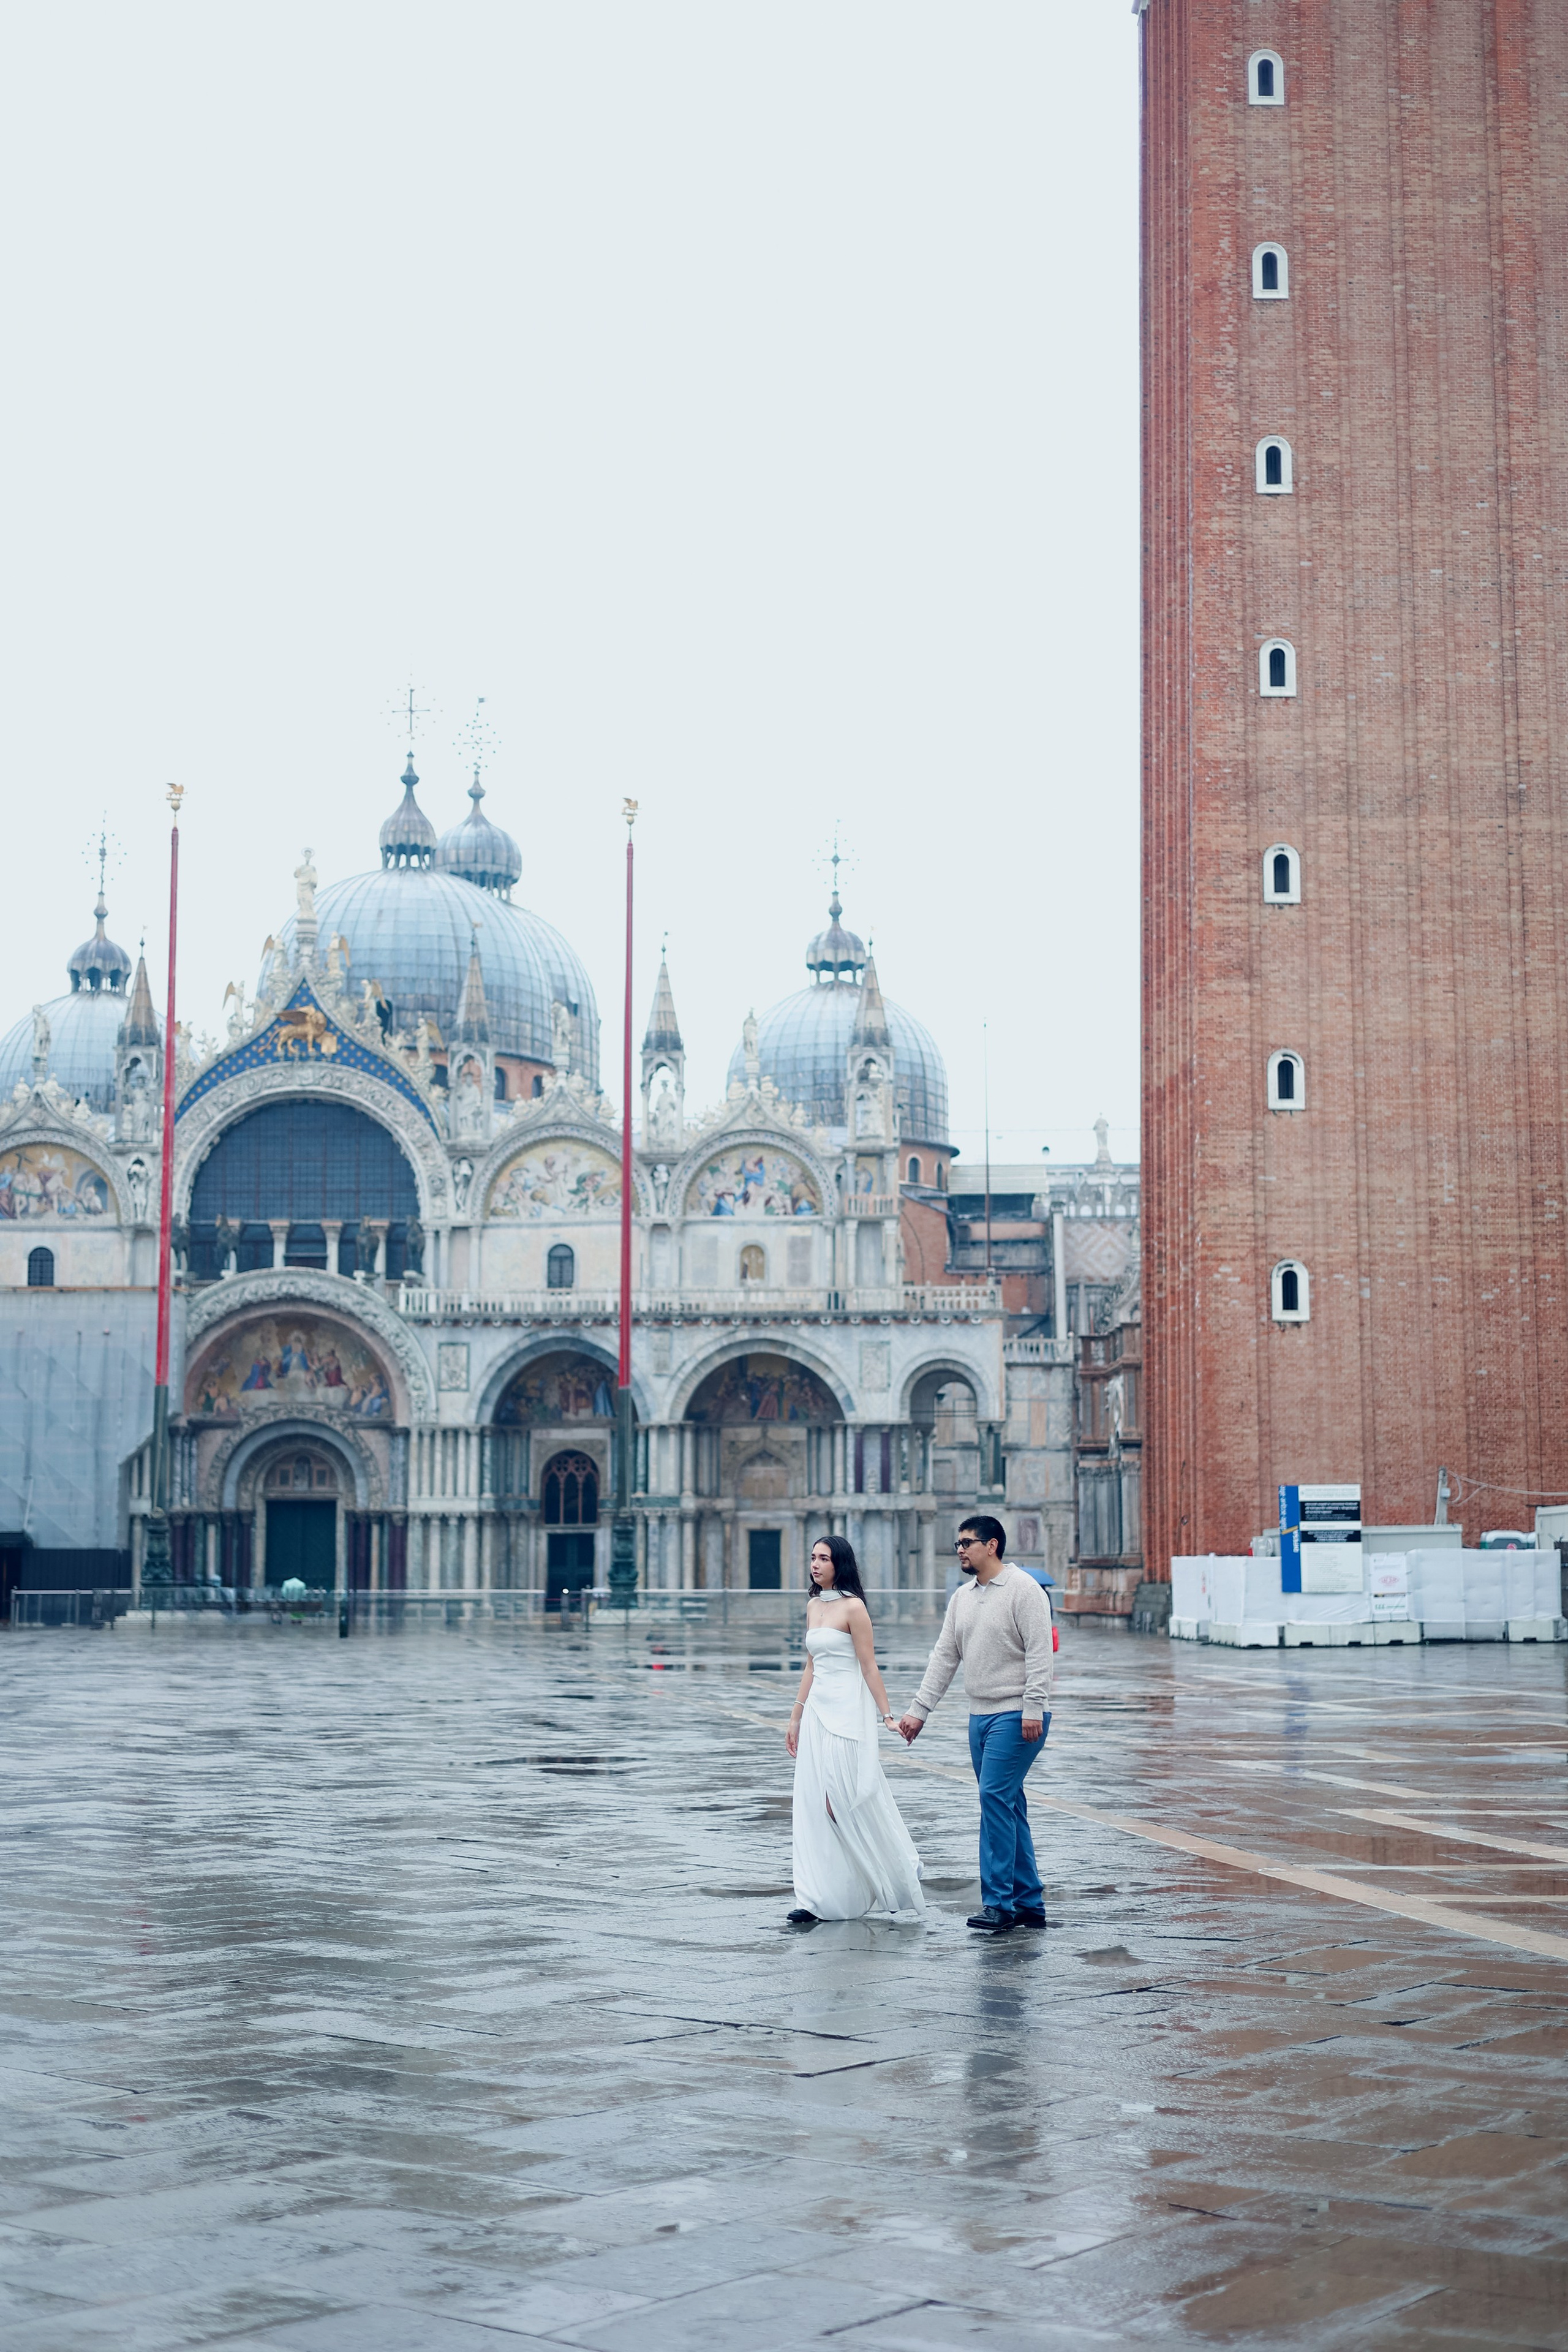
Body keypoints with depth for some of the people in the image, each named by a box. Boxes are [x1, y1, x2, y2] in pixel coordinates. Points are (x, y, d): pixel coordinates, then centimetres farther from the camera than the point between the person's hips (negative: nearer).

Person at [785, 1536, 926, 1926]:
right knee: (814, 1806, 1)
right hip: (817, 1711, 8)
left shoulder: (853, 1607, -10)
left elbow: (869, 1667, -10)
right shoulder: (813, 1606, 13)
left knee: (846, 1802, -6)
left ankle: (900, 1875, 15)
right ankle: (818, 1899, 1)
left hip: (847, 1712, -7)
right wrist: (796, 1718, 19)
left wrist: (887, 1715, -12)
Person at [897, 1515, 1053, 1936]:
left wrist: (1033, 1708, -20)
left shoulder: (1023, 1589, -9)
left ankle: (998, 1903, -12)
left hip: (1016, 1716, -8)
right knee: (1006, 1806, 9)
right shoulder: (962, 1598, 14)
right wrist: (918, 1709, 11)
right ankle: (1028, 1904, 14)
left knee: (995, 1797, -14)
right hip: (981, 1715, 8)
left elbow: (1039, 1652, -14)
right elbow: (945, 1657, 16)